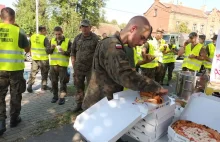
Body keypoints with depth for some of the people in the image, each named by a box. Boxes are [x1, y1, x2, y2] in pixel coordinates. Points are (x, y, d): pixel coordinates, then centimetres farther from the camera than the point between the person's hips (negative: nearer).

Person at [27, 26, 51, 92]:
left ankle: (29, 85, 0)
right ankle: (44, 86, 21)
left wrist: (32, 54, 19)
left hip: (34, 58, 4)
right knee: (44, 73, 12)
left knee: (33, 72, 10)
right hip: (43, 58, -4)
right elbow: (49, 48, -15)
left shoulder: (32, 36, 3)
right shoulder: (45, 38, -14)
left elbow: (29, 46, 9)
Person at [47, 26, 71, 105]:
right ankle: (55, 96, 26)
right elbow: (47, 51, 9)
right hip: (53, 64, 4)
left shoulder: (67, 41, -3)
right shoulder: (52, 40, 10)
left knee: (63, 81, 0)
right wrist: (51, 48, -12)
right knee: (53, 81, 11)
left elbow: (71, 53, -5)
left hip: (63, 65, -4)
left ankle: (62, 97, 9)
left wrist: (64, 52, -22)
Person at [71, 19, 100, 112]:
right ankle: (79, 104, 30)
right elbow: (73, 51, 15)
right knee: (78, 87, 14)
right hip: (78, 68, 4)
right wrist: (73, 63, 6)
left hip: (91, 68, -4)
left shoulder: (95, 38, -5)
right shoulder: (77, 38, 8)